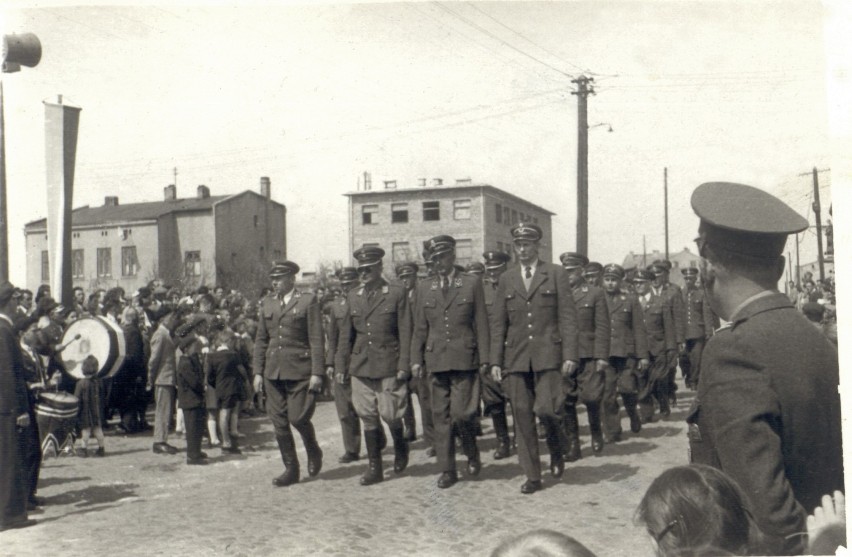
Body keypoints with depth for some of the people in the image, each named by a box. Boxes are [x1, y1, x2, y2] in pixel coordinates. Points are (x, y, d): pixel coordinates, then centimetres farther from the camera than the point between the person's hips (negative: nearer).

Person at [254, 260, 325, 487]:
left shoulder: (308, 301, -3)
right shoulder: (267, 303, 11)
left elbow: (316, 339, -5)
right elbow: (261, 339, 14)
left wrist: (317, 373, -11)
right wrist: (258, 372, 8)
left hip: (299, 370, -5)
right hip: (273, 371, 5)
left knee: (298, 417, -8)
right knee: (279, 422, 5)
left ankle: (313, 452, 22)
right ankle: (291, 469, 16)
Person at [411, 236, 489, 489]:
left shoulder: (472, 283, 4)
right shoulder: (424, 288, 12)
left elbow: (481, 323, 2)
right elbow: (419, 327, 13)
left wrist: (484, 359, -3)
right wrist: (416, 359, 7)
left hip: (464, 359, -3)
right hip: (436, 360, 3)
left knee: (461, 413, -9)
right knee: (441, 416, 4)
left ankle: (472, 455, 18)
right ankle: (447, 470, 13)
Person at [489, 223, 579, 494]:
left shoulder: (556, 274, 4)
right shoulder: (506, 279, 12)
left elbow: (568, 317, 0)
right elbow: (498, 323, 12)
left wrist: (570, 355, -8)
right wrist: (495, 360, 5)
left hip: (548, 354, -3)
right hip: (516, 357, 3)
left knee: (546, 408, -15)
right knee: (522, 416, 2)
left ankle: (556, 448, 18)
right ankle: (532, 476, 12)